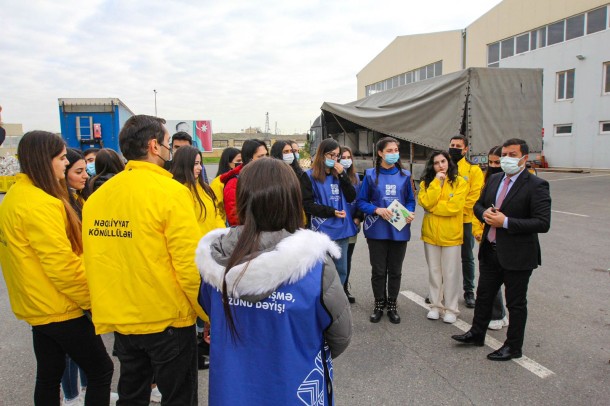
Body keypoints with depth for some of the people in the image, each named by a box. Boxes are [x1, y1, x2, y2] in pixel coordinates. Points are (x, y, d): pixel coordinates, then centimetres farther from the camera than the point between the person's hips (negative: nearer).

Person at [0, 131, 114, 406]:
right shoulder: (40, 204, -23)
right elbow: (61, 264, -24)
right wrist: (93, 299, -13)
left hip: (38, 304, 9)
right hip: (59, 308, -9)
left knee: (48, 375, 19)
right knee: (101, 370, 2)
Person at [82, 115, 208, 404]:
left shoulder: (97, 196, 0)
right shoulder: (170, 191, -16)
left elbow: (94, 260, 5)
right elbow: (189, 263, -20)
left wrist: (110, 310, 17)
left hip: (119, 319, 6)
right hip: (167, 319, -5)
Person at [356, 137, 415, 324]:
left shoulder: (405, 175, 6)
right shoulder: (371, 175, -1)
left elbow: (411, 200, 10)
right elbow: (361, 201, 0)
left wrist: (410, 213, -10)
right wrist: (377, 210, -17)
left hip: (399, 230, 2)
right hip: (377, 230, -2)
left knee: (395, 270, 11)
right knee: (378, 270, 6)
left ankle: (392, 305, 27)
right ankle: (379, 304, 24)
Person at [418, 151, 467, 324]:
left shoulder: (459, 182, -5)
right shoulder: (426, 183, 4)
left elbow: (454, 207, -17)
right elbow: (425, 202, -13)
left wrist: (432, 207, -11)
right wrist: (436, 182, -14)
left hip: (451, 234, -3)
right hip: (431, 233, 3)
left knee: (450, 273, 5)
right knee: (434, 271, 12)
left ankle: (450, 308, 18)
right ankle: (435, 305, 25)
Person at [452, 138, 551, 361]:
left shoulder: (536, 185, -15)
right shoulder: (494, 179, 6)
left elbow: (543, 223, -21)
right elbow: (478, 204, 16)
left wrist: (505, 222, -23)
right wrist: (484, 213, -8)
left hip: (517, 256, -6)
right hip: (490, 251, 7)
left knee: (516, 303, 10)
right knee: (484, 295, 20)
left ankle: (513, 347, 28)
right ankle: (477, 334, 39)